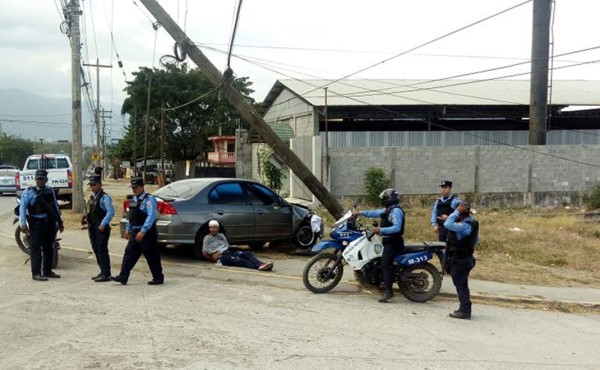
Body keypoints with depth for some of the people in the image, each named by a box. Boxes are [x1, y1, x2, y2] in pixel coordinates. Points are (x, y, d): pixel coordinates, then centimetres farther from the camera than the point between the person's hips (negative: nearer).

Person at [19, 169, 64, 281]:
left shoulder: (50, 191, 10)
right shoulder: (29, 192, -3)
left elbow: (56, 207, 15)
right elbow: (22, 207, -6)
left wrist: (59, 222, 14)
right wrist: (23, 224, -13)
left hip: (49, 223, 5)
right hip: (36, 223, -5)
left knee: (48, 248, 12)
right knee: (36, 248, -5)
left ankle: (47, 271, 23)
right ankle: (36, 273, -2)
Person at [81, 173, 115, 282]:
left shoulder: (104, 197, -13)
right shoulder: (92, 197, 14)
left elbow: (111, 212, -22)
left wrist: (103, 224, -27)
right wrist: (86, 217, 6)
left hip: (101, 228, -9)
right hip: (92, 227, 9)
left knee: (102, 250, -6)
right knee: (96, 250, 14)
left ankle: (106, 274, 0)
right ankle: (103, 272, 25)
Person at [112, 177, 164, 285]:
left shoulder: (149, 199, -14)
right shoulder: (134, 199, 13)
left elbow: (151, 217, -24)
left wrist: (143, 231, -29)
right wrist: (128, 229, 18)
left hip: (146, 233, -8)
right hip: (135, 232, 8)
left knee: (151, 256, 1)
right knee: (129, 253, 5)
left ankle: (158, 278, 13)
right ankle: (123, 277, 8)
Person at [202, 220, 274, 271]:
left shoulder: (221, 235, 23)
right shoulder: (207, 238, 6)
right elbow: (204, 253, 4)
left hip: (229, 252, 6)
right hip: (222, 257, -6)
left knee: (247, 254, -20)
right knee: (238, 260, -33)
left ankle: (260, 265, -46)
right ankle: (257, 267, -54)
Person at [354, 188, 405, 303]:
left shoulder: (396, 211, -16)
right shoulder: (387, 210, 16)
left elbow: (397, 228, -26)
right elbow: (375, 213, 25)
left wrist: (380, 230, -28)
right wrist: (360, 213, 22)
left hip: (393, 242, -11)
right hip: (388, 241, 11)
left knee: (385, 264, -17)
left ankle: (388, 291, -21)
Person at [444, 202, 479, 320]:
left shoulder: (465, 226, -25)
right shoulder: (471, 223, 9)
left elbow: (447, 224, -35)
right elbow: (476, 240, 20)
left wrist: (457, 212, -27)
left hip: (459, 260, -10)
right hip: (465, 258, 10)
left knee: (461, 285, -4)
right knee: (462, 285, 18)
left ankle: (464, 311, 1)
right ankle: (465, 308, 27)